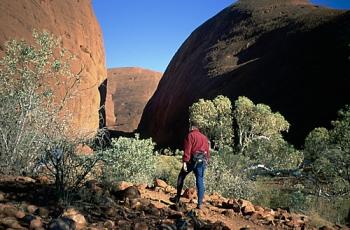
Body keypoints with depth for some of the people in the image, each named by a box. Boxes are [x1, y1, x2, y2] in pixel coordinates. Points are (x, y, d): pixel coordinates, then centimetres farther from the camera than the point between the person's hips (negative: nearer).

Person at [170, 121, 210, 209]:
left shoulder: (190, 135, -2)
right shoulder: (204, 137, 19)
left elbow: (187, 149, -12)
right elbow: (207, 151, 18)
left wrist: (185, 162, -16)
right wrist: (206, 162, 22)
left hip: (192, 160, -5)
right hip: (202, 162, 5)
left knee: (181, 177, 13)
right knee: (200, 182, 5)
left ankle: (177, 198, 15)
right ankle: (200, 203, 1)